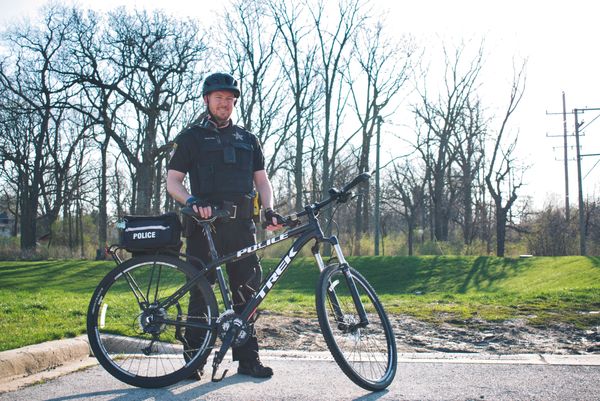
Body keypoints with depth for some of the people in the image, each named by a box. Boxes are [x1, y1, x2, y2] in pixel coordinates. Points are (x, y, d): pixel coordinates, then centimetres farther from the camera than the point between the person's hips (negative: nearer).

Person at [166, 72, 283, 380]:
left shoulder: (247, 140, 20)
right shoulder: (191, 137, 9)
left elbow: (261, 178, 17)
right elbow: (172, 180, 3)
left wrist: (269, 210, -1)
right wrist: (191, 201, -17)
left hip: (241, 224, 3)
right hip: (205, 223, -3)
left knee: (248, 290, 3)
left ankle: (248, 358, 11)